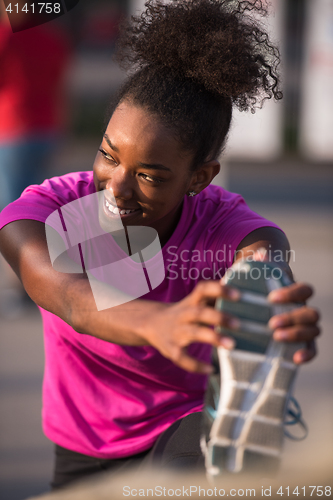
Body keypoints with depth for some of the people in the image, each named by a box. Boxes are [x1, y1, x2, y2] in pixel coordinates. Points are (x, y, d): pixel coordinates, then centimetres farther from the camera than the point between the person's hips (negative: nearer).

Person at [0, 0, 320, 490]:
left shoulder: (222, 224, -22)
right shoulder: (46, 212, -22)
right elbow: (72, 300, -43)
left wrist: (285, 311, -73)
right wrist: (158, 323, -67)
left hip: (190, 421, -3)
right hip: (85, 456, 3)